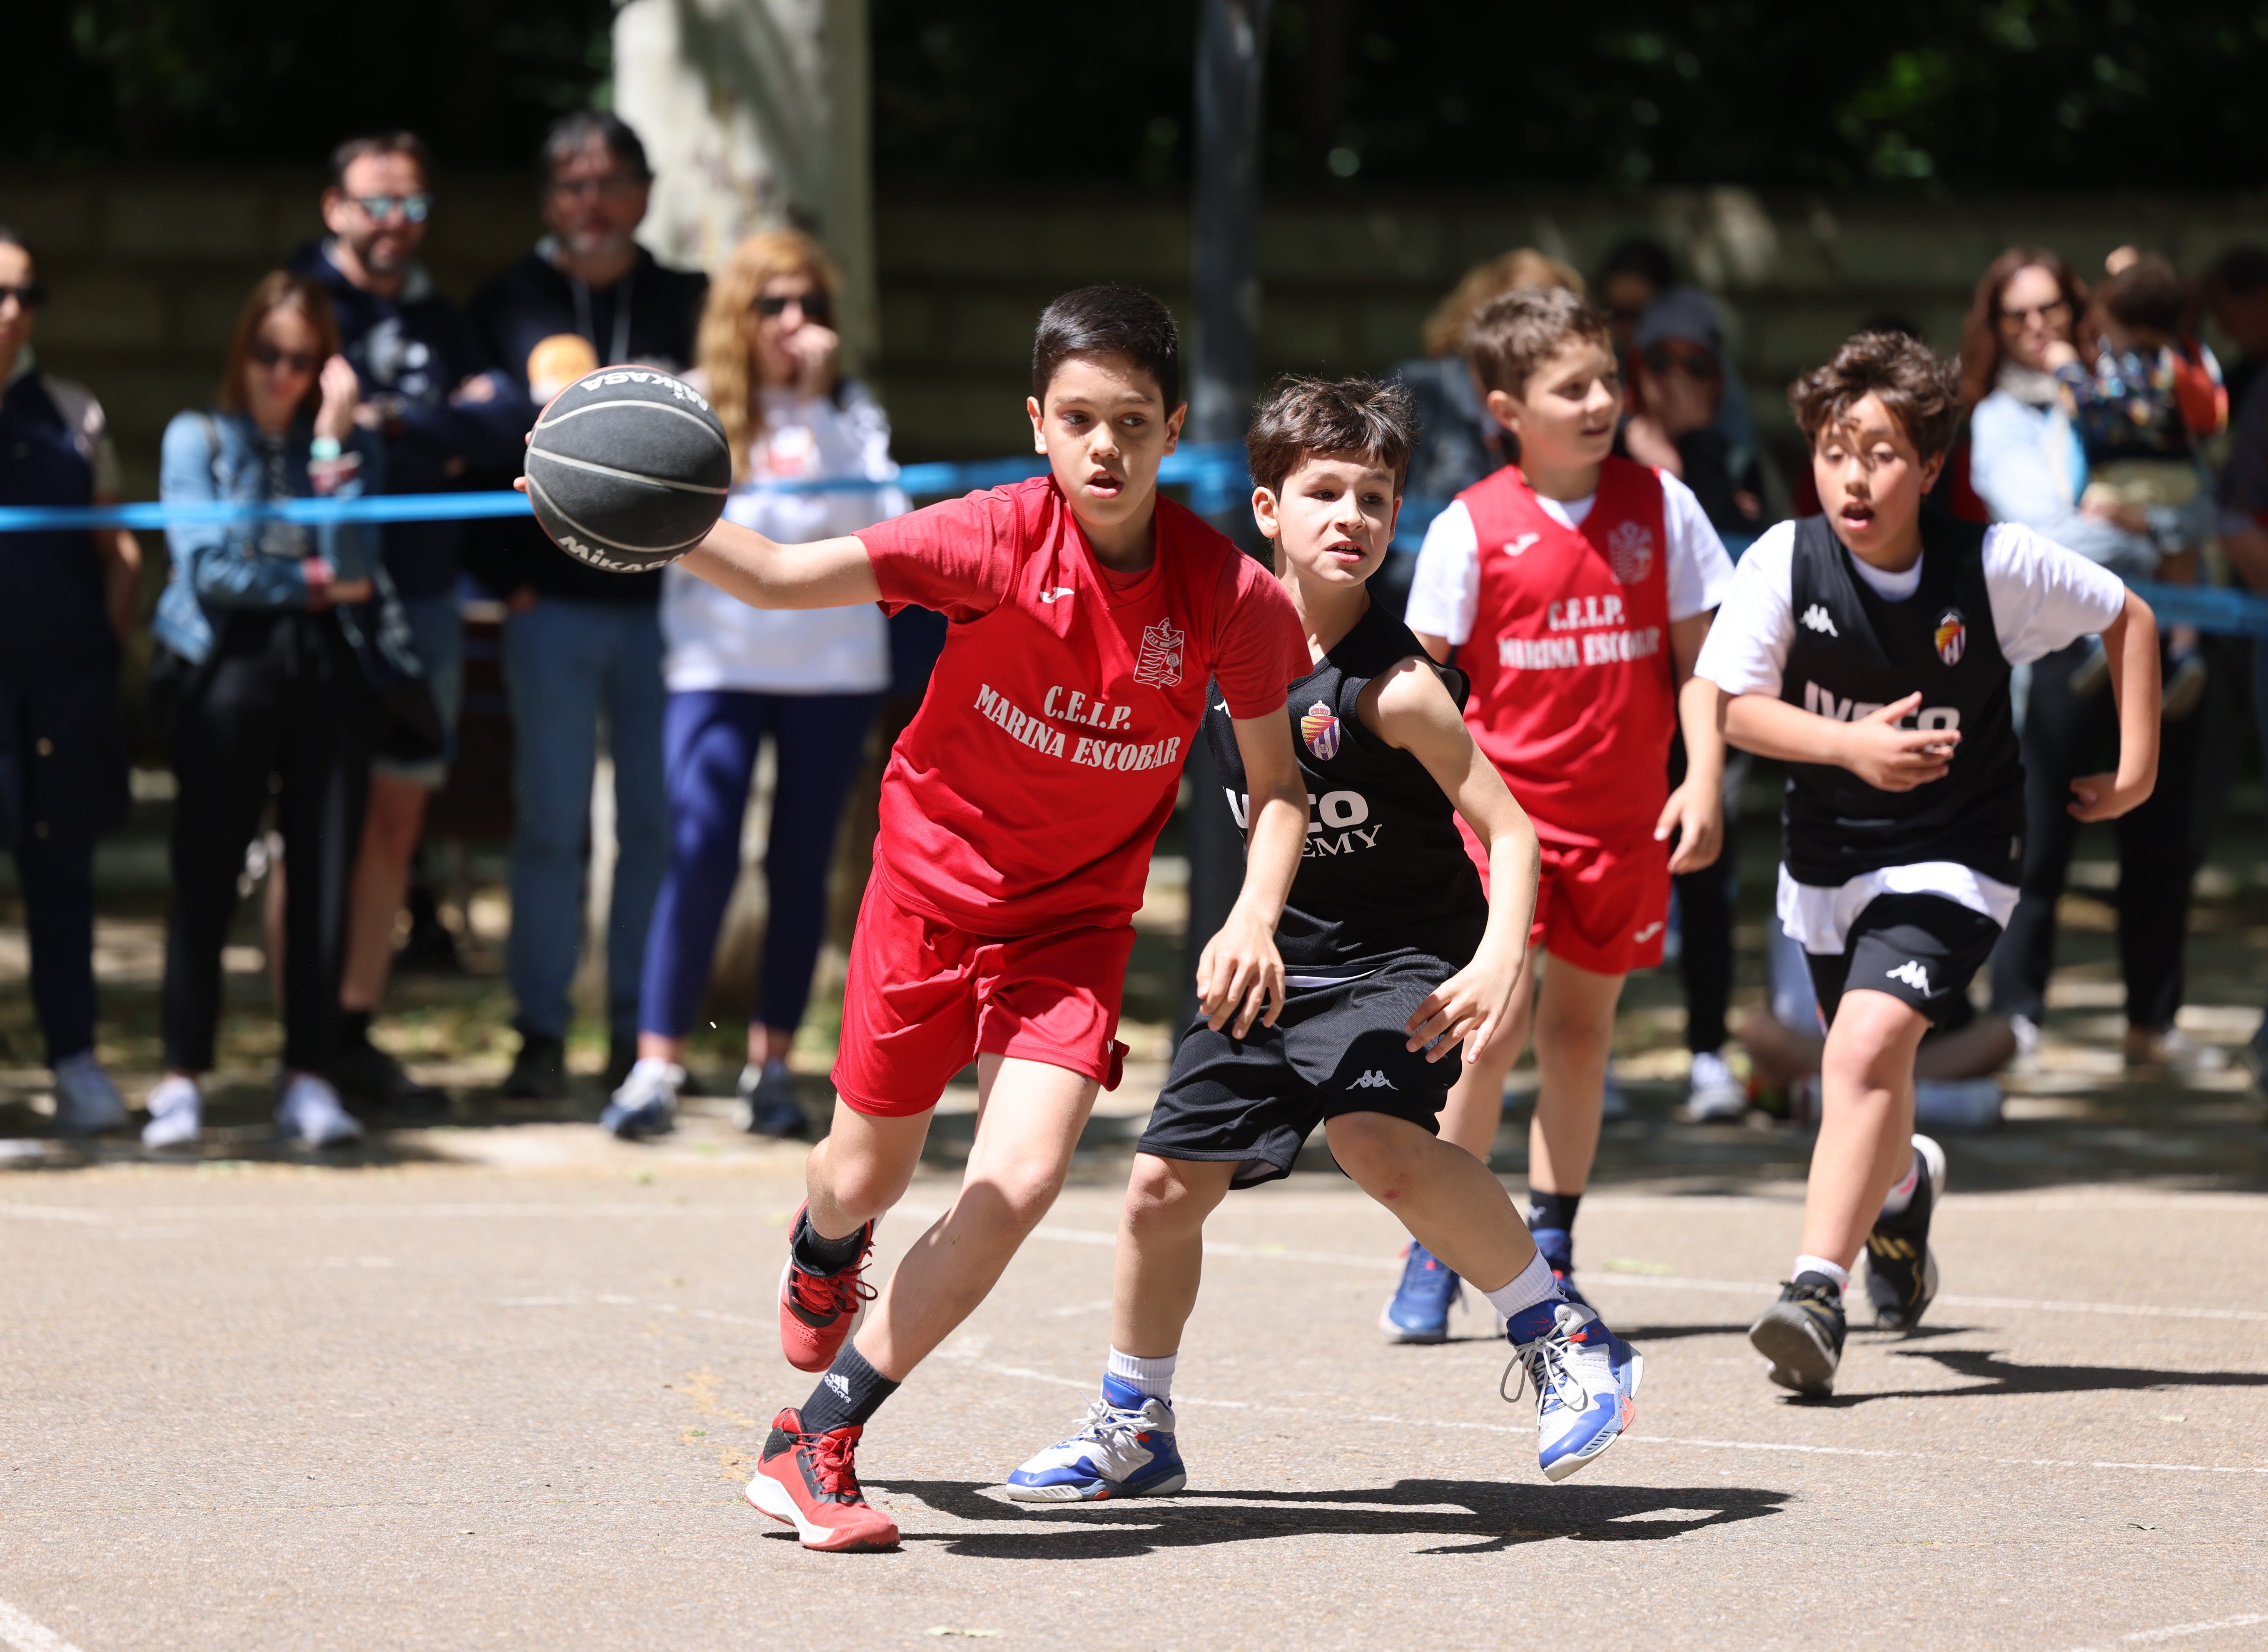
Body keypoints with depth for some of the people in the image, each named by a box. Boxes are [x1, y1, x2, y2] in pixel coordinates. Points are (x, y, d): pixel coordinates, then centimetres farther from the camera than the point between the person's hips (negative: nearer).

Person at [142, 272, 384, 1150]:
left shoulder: (351, 446, 12)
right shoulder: (199, 440, 8)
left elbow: (354, 564, -5)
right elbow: (206, 565, -4)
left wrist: (332, 443, -6)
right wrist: (311, 582, 1)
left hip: (326, 674, 2)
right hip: (228, 673, -2)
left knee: (324, 876, 0)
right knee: (205, 876, -4)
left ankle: (308, 1076, 6)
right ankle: (181, 1077, -1)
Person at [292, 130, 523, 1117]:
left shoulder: (439, 322, 16)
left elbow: (506, 424, 1)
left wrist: (393, 423, -12)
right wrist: (444, 446, -10)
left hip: (421, 599, 6)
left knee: (395, 818, 7)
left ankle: (356, 1038, 14)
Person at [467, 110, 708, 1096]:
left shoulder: (684, 307, 11)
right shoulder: (509, 308, 7)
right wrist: (504, 574, -4)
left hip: (664, 603, 1)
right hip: (553, 604, -1)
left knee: (658, 823, 1)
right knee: (550, 823, -3)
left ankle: (642, 1036, 8)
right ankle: (542, 1036, 2)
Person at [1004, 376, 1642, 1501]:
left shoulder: (1393, 684, -21)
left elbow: (1507, 830, -22)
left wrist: (1501, 962, -36)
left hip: (1403, 953, -6)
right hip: (1278, 953, 6)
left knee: (1376, 1136, -33)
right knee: (1164, 1181, 6)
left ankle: (1564, 1340, -16)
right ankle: (1134, 1430, 27)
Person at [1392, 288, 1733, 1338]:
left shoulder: (1659, 505, 1)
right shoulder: (1472, 527, -6)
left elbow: (1695, 657, 5)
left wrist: (1703, 782, -4)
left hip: (1623, 818, 3)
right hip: (1504, 805, -3)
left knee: (1580, 1030, 11)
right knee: (1495, 1023, -13)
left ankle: (1549, 1251, 24)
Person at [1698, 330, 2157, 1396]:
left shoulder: (1994, 565, -16)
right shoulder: (1786, 561, -14)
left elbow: (2128, 619, -1)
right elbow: (1730, 704, -12)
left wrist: (2137, 767, -3)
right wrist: (1851, 747, -27)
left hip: (1954, 856, -3)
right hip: (1827, 854, 4)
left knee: (1868, 1045, -25)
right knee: (1864, 1070, 20)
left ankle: (1817, 1289, -27)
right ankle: (1903, 1187, 56)